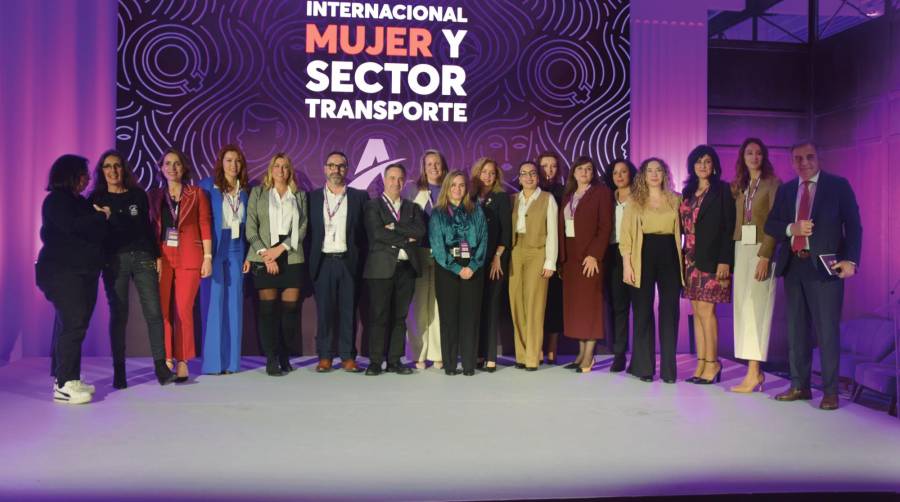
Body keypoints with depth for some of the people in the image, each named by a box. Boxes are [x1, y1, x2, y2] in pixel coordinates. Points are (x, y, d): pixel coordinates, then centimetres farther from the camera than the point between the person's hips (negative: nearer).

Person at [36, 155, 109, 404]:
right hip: (63, 273, -9)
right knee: (72, 325, -14)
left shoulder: (78, 201, 19)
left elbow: (92, 231, 15)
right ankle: (63, 385, -12)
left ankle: (68, 379, 13)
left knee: (72, 325, 8)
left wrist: (97, 216, -2)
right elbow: (73, 227, -22)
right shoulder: (56, 200, -6)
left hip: (82, 272, 9)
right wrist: (101, 217, -9)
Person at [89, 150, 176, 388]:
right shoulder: (97, 198, 7)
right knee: (118, 315, 2)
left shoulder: (138, 195, 11)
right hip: (114, 261, -1)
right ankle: (119, 371, 10)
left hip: (142, 258, 1)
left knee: (154, 312, -6)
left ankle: (161, 366, -1)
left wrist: (156, 256, 10)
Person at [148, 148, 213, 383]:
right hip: (162, 258, 2)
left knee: (183, 310, -4)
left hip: (188, 258, -2)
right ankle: (166, 362, 7)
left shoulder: (197, 194, 7)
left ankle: (182, 362, 4)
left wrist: (208, 257, -4)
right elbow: (150, 229, 10)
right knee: (162, 310, -2)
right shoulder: (153, 195, 12)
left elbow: (205, 226, 3)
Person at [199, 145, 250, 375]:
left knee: (234, 303, 4)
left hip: (236, 251, 4)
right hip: (214, 250, -4)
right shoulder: (207, 186, -1)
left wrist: (248, 255, 7)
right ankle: (213, 361, 4)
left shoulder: (245, 190, 11)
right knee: (214, 302, -3)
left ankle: (231, 360, 11)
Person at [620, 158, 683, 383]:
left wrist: (683, 260, -1)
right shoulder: (634, 201, 7)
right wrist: (627, 265, -7)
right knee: (643, 311, 3)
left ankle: (668, 367, 8)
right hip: (644, 257, -1)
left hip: (669, 257, 1)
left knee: (670, 311, 1)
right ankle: (644, 366, 11)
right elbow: (626, 235, 2)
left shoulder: (676, 200, 10)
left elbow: (681, 230, 9)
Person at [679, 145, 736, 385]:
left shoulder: (722, 190, -2)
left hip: (712, 259, -6)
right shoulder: (688, 192, 15)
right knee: (697, 311, 6)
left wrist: (724, 261, -15)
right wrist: (683, 255, 7)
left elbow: (729, 227, -8)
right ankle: (701, 364, 12)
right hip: (691, 258, 6)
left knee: (705, 309, -7)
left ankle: (712, 363, 4)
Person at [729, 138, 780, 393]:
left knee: (755, 308, -10)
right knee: (743, 308, 3)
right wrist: (730, 255, 2)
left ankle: (753, 373, -9)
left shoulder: (772, 183, -2)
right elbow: (736, 221, 13)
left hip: (761, 249, -6)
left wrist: (765, 256, -18)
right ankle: (755, 371, 8)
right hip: (741, 249, 6)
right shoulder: (739, 186, 16)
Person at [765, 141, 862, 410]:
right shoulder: (785, 190, 13)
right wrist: (791, 228, -10)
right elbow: (770, 224, 11)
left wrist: (850, 260, -14)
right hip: (792, 267, 4)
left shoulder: (838, 185, 2)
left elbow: (853, 225, -3)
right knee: (796, 330, 10)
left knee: (827, 331, -2)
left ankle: (830, 391, 8)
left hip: (824, 267, -4)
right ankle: (799, 386, 21)